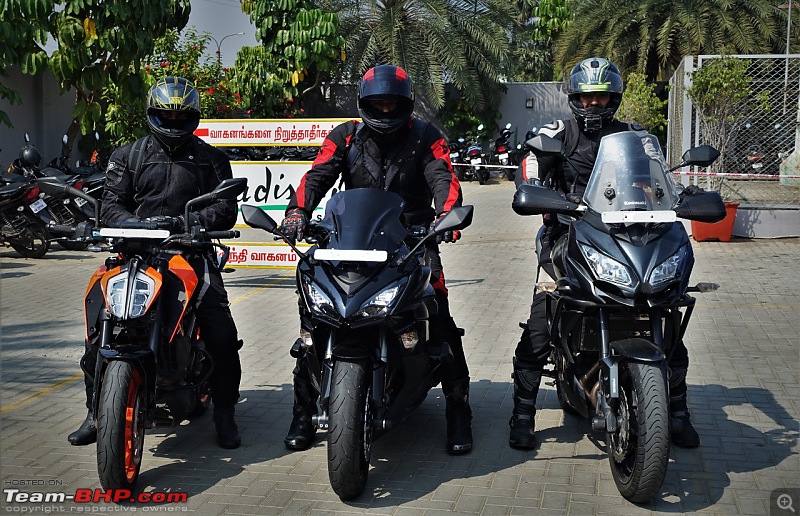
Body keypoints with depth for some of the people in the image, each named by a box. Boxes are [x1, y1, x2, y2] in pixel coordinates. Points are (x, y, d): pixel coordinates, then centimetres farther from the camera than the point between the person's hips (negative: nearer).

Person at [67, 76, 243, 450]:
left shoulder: (211, 158, 12)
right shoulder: (127, 156, 15)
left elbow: (226, 209, 2)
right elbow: (111, 206, 6)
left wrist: (187, 221, -17)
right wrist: (136, 224, -17)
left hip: (192, 252, -1)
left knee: (222, 334, -16)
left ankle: (224, 413, 2)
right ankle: (96, 411, 5)